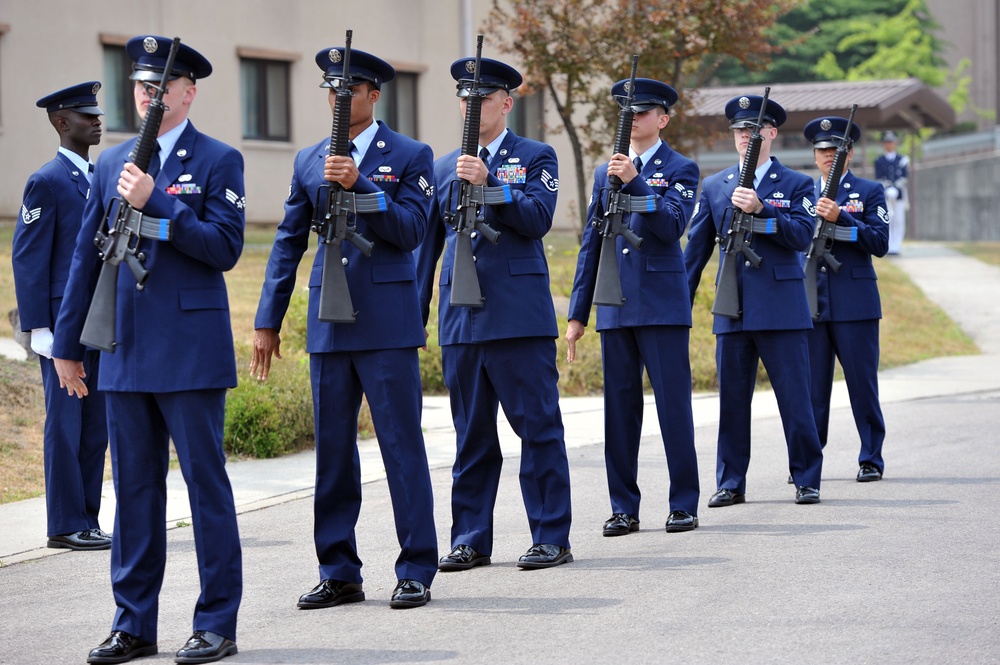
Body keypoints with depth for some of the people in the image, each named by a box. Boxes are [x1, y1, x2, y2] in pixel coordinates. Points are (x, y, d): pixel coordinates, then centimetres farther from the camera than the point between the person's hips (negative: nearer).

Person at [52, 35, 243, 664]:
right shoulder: (112, 164, 13)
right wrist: (68, 343, 14)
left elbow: (225, 247, -11)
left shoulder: (218, 160, -1)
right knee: (135, 488, 8)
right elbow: (87, 255, 16)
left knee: (206, 483, -1)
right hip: (126, 352, 5)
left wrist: (154, 203, -17)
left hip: (191, 348, -5)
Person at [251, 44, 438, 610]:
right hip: (329, 324, 4)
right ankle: (339, 573, 14)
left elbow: (412, 230, -10)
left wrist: (359, 184, -19)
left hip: (388, 324, -4)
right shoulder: (310, 161, 12)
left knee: (402, 445, -3)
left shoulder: (410, 156, 1)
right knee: (332, 449, 7)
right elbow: (288, 244, 14)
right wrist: (268, 322, 11)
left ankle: (417, 571, 3)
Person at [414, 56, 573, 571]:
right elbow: (427, 243, 19)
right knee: (471, 433, 8)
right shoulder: (443, 168, 16)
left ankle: (551, 538, 2)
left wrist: (489, 183, -20)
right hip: (461, 317, 4)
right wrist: (415, 315, 14)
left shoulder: (535, 157, 5)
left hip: (520, 315, -4)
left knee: (539, 427, -3)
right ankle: (471, 539, 13)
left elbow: (538, 219, -10)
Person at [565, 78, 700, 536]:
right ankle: (623, 509, 10)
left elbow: (672, 225, -13)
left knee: (673, 404, -3)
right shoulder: (606, 172, 16)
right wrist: (577, 313, 11)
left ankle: (684, 505, 3)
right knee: (619, 407, 5)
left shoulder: (681, 169, 3)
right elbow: (591, 243, 15)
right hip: (615, 306, 4)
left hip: (662, 304, -4)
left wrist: (634, 182, -23)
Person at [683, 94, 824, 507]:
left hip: (782, 308, -3)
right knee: (731, 399, 5)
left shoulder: (796, 185, 6)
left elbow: (802, 236, -8)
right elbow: (696, 246, 13)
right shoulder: (714, 186, 13)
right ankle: (731, 483, 12)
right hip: (732, 312, 3)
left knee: (794, 396, -2)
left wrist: (760, 209, -19)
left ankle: (807, 480, 7)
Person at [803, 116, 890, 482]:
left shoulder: (869, 191, 6)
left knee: (863, 383, -1)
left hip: (855, 304, -3)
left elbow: (880, 243, -6)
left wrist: (840, 217, -14)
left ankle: (871, 459, 7)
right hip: (810, 302, 3)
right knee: (811, 385, 3)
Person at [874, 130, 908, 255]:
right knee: (886, 222, -5)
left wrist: (896, 187, -14)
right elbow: (878, 178, -1)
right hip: (884, 196, -1)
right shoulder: (879, 161, 7)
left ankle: (896, 246, 1)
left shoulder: (902, 160, 8)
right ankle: (888, 248, -3)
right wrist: (888, 188, -16)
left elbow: (905, 176, 1)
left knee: (899, 221, -2)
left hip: (899, 194, 1)